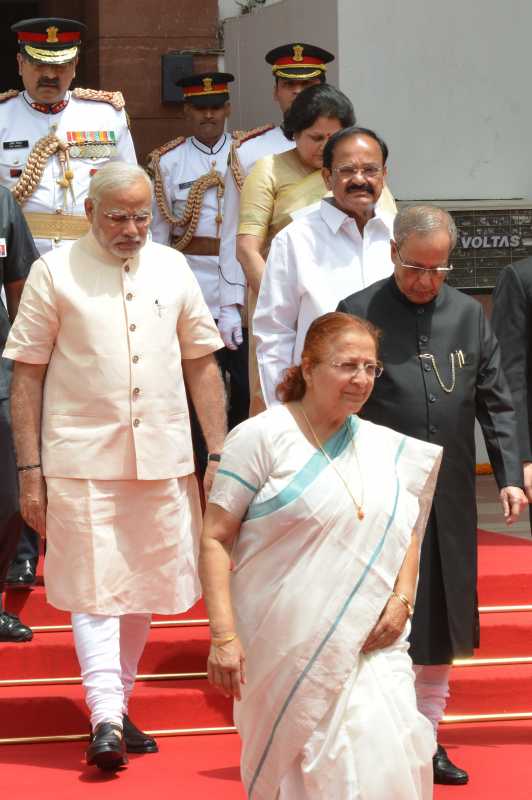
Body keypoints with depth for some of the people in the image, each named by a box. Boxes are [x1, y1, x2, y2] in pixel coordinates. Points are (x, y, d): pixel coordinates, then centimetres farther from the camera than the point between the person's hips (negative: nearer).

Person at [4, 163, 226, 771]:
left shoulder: (171, 268, 8)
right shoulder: (55, 273, -1)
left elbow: (202, 364, 12)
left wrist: (218, 453, 7)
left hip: (162, 459, 4)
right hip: (80, 459, -4)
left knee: (143, 585, 9)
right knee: (94, 588, -5)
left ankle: (117, 703, 22)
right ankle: (105, 719, -7)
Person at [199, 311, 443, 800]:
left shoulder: (386, 449, 12)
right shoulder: (262, 438, -3)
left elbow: (406, 534, 22)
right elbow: (216, 539, -6)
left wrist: (401, 601, 3)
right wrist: (223, 635, -13)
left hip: (369, 645, 4)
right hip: (286, 645, -3)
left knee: (385, 756, -13)